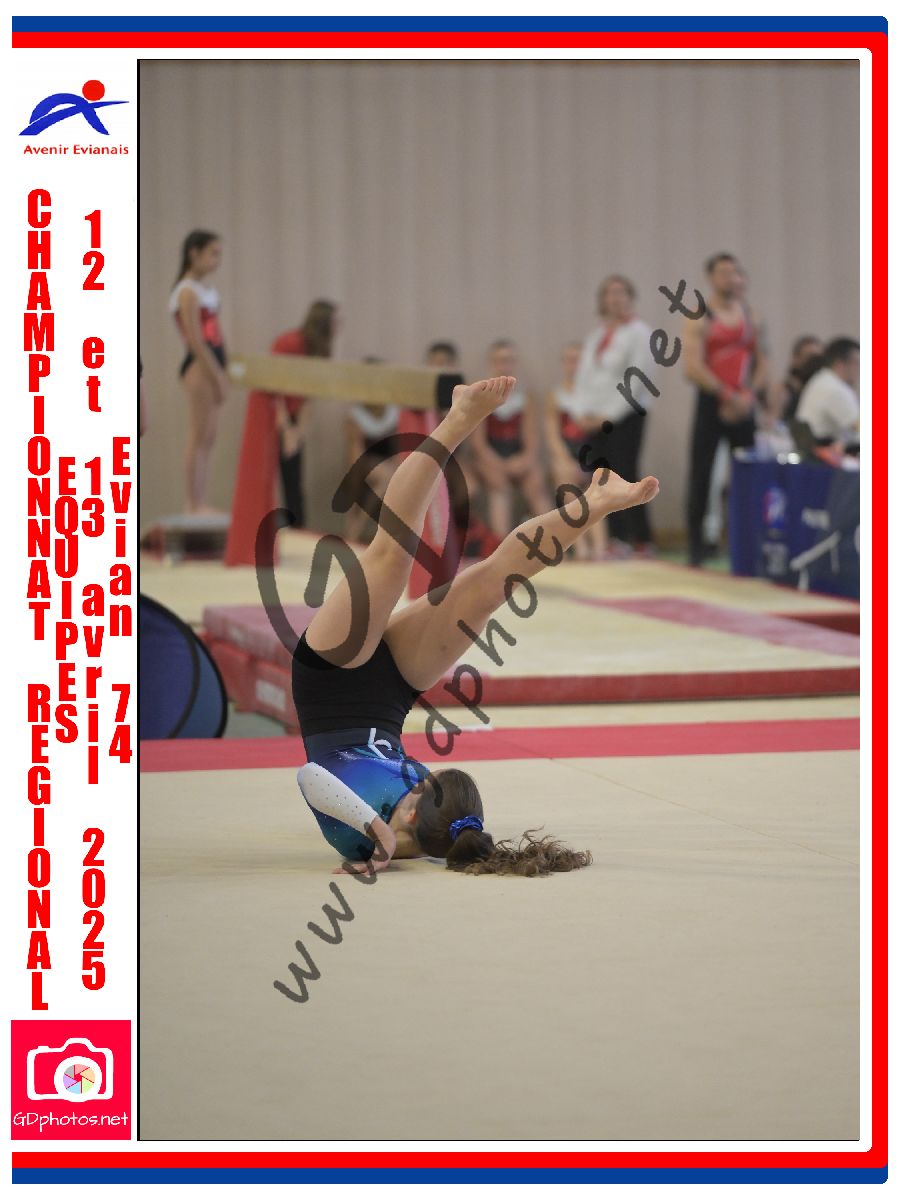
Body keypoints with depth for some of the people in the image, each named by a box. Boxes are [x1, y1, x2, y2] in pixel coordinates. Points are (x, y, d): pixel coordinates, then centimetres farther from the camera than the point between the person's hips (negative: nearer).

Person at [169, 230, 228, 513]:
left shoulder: (207, 290, 16)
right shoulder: (188, 292, -11)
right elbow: (195, 340, -17)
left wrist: (220, 374, 13)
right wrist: (217, 375, -18)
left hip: (211, 365, 9)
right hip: (199, 366, -9)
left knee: (207, 438, 8)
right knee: (200, 437, -8)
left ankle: (197, 503, 10)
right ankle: (194, 503, -6)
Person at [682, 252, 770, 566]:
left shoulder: (751, 318, 12)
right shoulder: (699, 319, -3)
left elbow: (763, 366, 10)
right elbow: (693, 369, -12)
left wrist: (748, 396, -7)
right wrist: (728, 395, -17)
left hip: (743, 407, 4)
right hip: (711, 405, -4)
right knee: (701, 475, -5)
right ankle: (696, 544, 0)